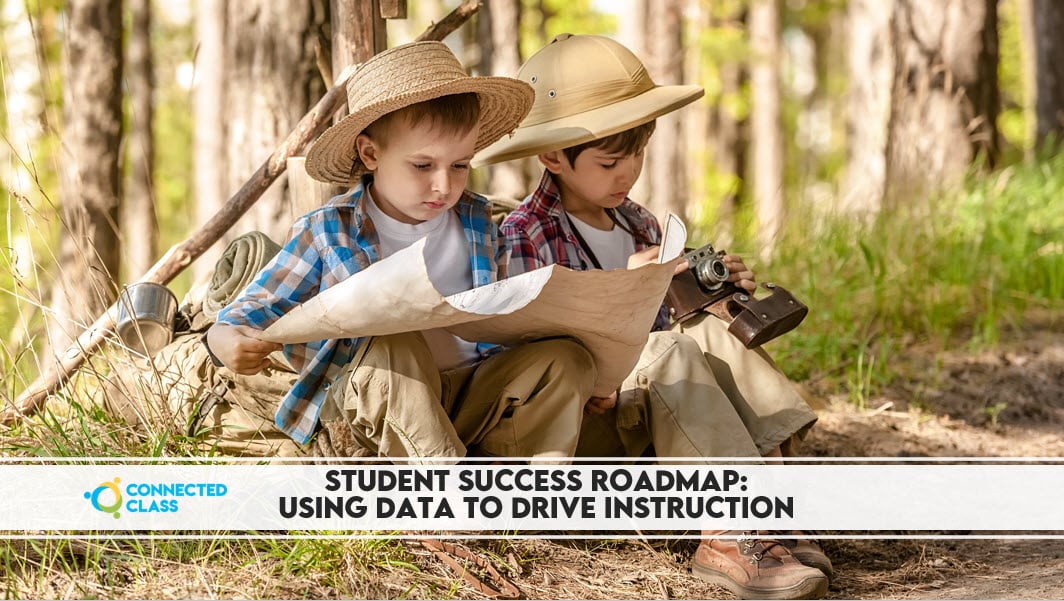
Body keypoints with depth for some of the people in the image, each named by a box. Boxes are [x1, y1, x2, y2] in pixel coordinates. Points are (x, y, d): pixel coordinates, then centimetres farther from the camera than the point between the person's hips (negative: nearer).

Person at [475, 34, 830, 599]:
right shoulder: (524, 235, -7)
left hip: (649, 414, 6)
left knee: (711, 335, -18)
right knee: (671, 355, -30)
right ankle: (730, 538, -42)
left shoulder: (640, 225, 15)